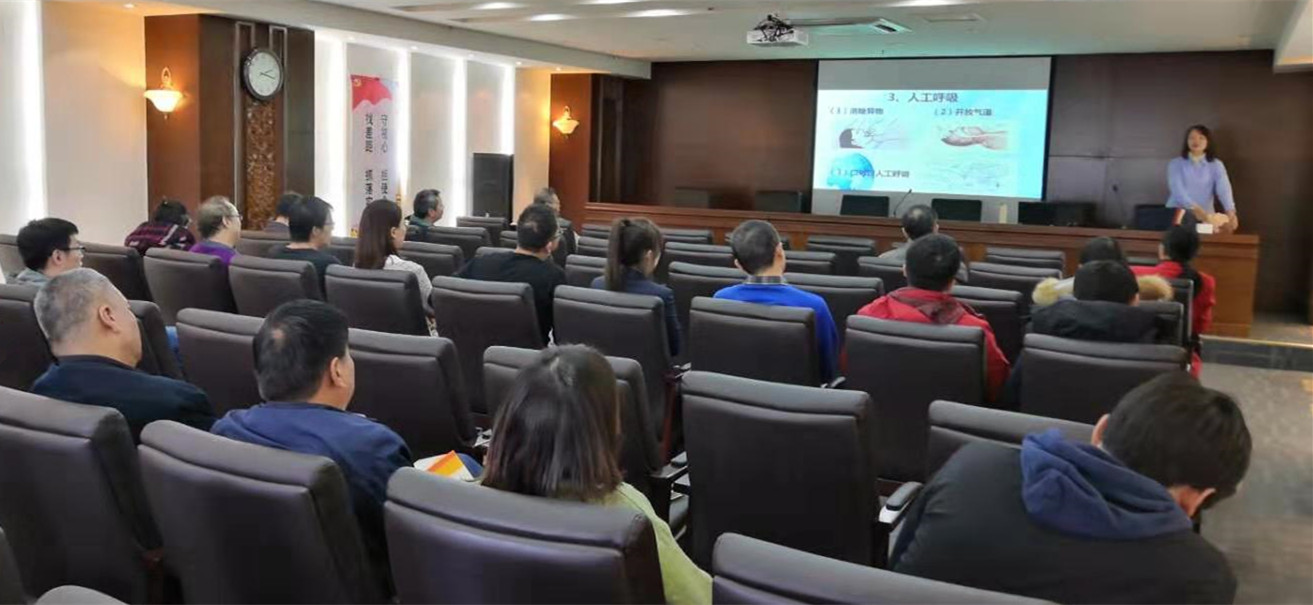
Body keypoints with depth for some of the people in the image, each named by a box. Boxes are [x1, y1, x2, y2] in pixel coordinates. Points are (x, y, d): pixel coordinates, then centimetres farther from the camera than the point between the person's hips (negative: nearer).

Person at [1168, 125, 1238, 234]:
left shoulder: (1216, 165, 7)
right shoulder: (1176, 164, 3)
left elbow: (1224, 189, -9)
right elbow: (1177, 190, -12)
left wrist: (1231, 212, -29)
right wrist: (1195, 208, -29)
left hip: (1205, 218, 2)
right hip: (1178, 215, -1)